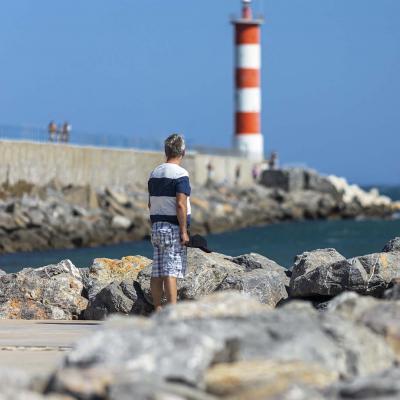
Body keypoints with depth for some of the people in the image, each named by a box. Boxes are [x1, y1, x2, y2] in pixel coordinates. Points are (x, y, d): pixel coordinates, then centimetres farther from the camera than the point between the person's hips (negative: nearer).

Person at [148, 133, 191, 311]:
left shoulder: (154, 173, 11)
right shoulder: (180, 174, -12)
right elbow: (180, 205, -18)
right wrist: (184, 231, -15)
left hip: (156, 227, 7)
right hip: (173, 229, -7)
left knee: (157, 271, 6)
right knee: (171, 271, -10)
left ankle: (158, 310, 8)